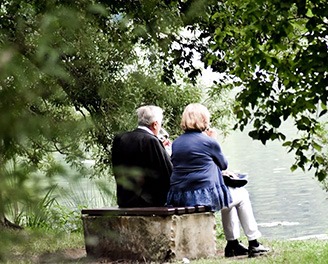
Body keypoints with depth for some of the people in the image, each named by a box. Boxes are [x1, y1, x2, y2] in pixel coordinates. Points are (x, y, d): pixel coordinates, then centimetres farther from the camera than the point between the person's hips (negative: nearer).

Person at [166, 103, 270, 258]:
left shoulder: (176, 143, 11)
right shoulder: (208, 142, -8)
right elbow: (223, 164, 8)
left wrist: (220, 172, 28)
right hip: (204, 196, -7)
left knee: (229, 196, 33)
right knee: (242, 195, 21)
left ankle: (233, 244, 34)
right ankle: (253, 244, 21)